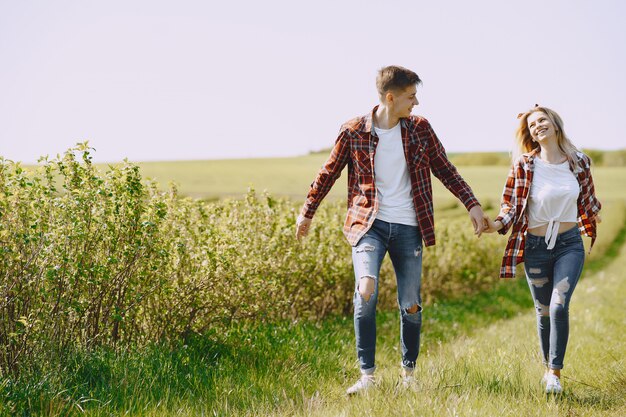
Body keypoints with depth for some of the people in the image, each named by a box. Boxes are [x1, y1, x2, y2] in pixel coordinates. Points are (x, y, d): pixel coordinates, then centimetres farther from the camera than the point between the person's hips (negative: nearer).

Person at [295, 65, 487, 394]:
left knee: (411, 305, 6)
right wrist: (307, 213, 15)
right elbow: (328, 173, 8)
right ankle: (367, 375, -13)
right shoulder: (353, 131, -4)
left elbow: (445, 170, 11)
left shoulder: (420, 128, 2)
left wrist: (472, 205, 3)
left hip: (408, 228, 3)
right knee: (366, 292, -23)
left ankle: (408, 373, 26)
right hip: (369, 224, -2)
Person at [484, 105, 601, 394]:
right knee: (544, 312, 10)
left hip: (570, 244, 0)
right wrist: (497, 225, -25)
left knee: (559, 305, -17)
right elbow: (510, 206, -7)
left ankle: (555, 373, -5)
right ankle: (548, 368, 31)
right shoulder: (523, 165, -9)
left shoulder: (579, 162, -3)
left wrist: (592, 214, 33)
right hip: (535, 246, 0)